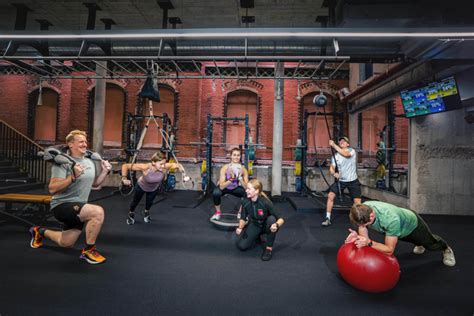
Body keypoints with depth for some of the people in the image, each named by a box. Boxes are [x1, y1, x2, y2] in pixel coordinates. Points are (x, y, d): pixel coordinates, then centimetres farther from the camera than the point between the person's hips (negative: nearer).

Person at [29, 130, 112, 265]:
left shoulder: (90, 161, 6)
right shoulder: (63, 162, -16)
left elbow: (94, 183, 16)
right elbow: (52, 189, -22)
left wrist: (105, 171, 2)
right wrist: (73, 176, -34)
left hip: (78, 207, 8)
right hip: (62, 206, -8)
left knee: (66, 244, 22)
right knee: (98, 212, -34)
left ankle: (40, 232, 46)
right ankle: (88, 251, -15)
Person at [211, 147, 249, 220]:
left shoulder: (243, 169, -23)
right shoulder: (225, 168, -29)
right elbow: (221, 186, -35)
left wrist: (240, 178, -40)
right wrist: (231, 179, -47)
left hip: (235, 188, 2)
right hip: (224, 187, -2)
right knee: (216, 193, -33)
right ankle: (218, 212, -3)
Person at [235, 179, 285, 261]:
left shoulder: (265, 202, -31)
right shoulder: (245, 201, -20)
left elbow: (281, 219, -27)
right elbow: (243, 218, -7)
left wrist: (276, 225, -49)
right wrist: (240, 228, -26)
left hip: (267, 225, -3)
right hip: (254, 225, 3)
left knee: (272, 219, -38)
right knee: (241, 246, -15)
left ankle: (269, 248, -17)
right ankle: (257, 236, 18)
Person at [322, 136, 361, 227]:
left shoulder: (352, 151, -10)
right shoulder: (335, 156, 1)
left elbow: (345, 154, -33)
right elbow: (331, 167, -4)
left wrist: (333, 145, -36)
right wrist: (334, 173, -27)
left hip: (353, 181, -2)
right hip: (340, 180, 2)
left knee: (357, 201, -3)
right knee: (330, 195, -14)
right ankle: (328, 219, -4)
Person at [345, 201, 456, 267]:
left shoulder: (391, 219, -51)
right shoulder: (362, 211, -37)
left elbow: (389, 250, -42)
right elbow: (364, 235, -27)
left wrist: (369, 243, -57)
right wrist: (356, 236, -49)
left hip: (412, 224, -4)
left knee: (431, 244, 27)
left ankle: (446, 249, 60)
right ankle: (420, 244, 69)